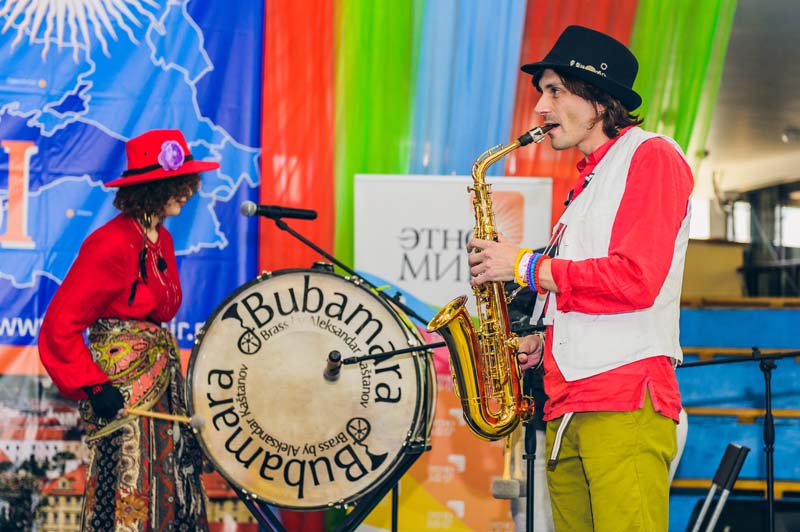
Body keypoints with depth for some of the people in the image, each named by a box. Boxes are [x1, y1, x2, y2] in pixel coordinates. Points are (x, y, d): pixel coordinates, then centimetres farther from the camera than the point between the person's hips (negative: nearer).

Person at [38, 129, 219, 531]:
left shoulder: (161, 239, 10)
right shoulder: (112, 244, -16)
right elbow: (59, 326, -17)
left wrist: (172, 373, 16)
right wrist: (94, 388, -19)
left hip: (162, 385, 9)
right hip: (122, 393, -8)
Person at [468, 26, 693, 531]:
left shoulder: (651, 157, -2)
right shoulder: (586, 182, 26)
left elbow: (635, 279, -15)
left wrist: (525, 267, -9)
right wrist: (542, 340, 11)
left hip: (627, 401, -9)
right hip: (567, 410, 9)